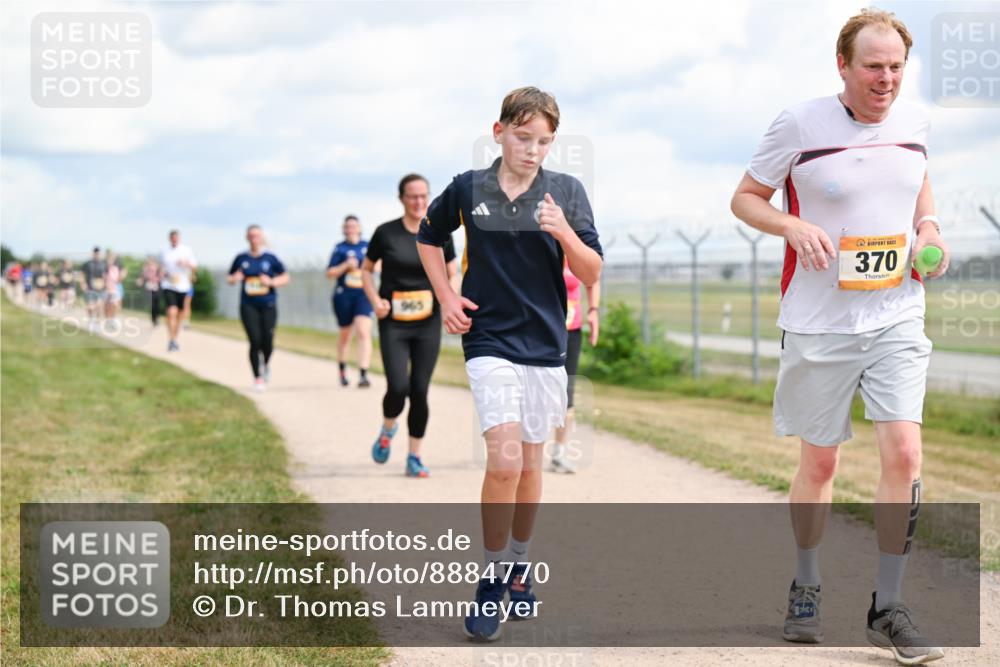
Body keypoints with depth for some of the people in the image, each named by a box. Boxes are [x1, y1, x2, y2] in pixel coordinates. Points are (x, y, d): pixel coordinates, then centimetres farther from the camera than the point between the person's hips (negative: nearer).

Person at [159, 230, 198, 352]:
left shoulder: (187, 251, 4)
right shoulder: (164, 253, 8)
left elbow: (194, 266, 4)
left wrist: (187, 263, -16)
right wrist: (162, 275, -2)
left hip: (182, 286, 1)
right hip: (168, 286, -1)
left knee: (179, 314, 10)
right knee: (171, 312, -17)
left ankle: (175, 339, 25)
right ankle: (172, 340, -20)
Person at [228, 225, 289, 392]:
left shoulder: (270, 258, 2)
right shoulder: (241, 258, 5)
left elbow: (285, 277, 6)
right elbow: (230, 278, 16)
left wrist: (271, 282, -11)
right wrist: (235, 278, -8)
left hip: (268, 305, 0)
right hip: (248, 306, 0)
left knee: (267, 341, -6)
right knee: (255, 340, -10)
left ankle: (266, 364, 28)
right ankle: (257, 377, 3)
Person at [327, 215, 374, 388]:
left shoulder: (368, 246, 6)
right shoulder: (340, 248, 1)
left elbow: (377, 265, 19)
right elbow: (329, 273, -1)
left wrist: (374, 266, -3)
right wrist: (345, 266, -15)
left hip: (364, 295, 0)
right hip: (343, 296, 0)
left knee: (363, 333, -17)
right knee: (345, 334, 14)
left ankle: (363, 374, -23)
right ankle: (342, 369, 38)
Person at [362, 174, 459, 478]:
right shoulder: (386, 233, -3)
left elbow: (453, 277, 10)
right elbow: (366, 270, 9)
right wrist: (375, 301, -7)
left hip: (428, 324, 2)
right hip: (394, 324, -2)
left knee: (420, 391, -1)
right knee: (398, 388, -13)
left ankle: (414, 458, 13)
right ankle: (387, 430, 20)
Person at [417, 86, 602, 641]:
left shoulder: (566, 191, -2)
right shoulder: (467, 189, -2)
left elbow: (591, 273, -4)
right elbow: (428, 238, 17)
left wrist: (563, 232, -22)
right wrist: (446, 297, 6)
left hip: (545, 343, 2)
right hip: (489, 340, -2)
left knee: (529, 461, 12)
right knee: (504, 459, -16)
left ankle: (519, 565, 31)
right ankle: (490, 581, -4)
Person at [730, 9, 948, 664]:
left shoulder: (914, 120, 5)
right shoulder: (800, 124, -8)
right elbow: (746, 197, 1)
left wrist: (928, 230, 4)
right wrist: (792, 225, -17)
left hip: (897, 316, 3)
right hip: (819, 321, -2)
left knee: (903, 451, -11)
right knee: (819, 462, 7)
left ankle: (889, 608, 0)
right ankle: (806, 589, 29)